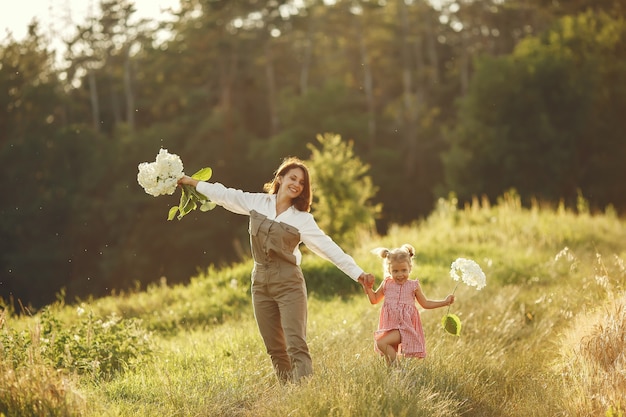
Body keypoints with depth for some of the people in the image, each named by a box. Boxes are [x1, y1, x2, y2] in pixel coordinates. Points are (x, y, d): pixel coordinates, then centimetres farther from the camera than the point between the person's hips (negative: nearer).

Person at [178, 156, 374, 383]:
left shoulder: (302, 219, -3)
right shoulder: (258, 202, 6)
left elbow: (328, 247, -8)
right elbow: (224, 195, 18)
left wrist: (358, 273, -16)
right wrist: (192, 182, 24)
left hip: (289, 282, -4)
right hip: (260, 281, 4)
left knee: (296, 345, -15)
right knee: (275, 348, 6)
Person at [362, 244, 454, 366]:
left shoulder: (413, 286, -2)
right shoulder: (386, 284, 6)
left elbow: (425, 303, 10)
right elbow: (374, 300, 19)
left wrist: (445, 302, 5)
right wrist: (368, 288, 2)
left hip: (405, 326, -5)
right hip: (389, 327, 5)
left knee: (381, 343, -25)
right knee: (388, 353, 6)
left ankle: (395, 366, -15)